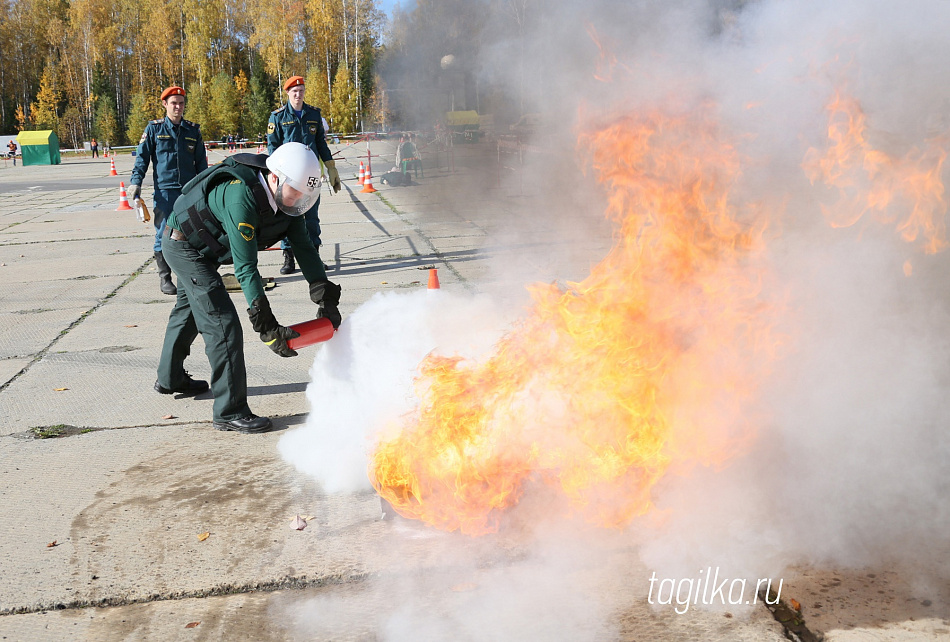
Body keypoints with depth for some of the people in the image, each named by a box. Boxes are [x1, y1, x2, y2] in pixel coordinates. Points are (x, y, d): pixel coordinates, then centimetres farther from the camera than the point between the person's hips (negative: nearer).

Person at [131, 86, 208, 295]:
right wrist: (136, 182, -5)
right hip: (164, 191, -2)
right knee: (163, 235, -4)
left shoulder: (193, 130, 11)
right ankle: (164, 278, 6)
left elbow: (201, 162, 16)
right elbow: (142, 157, 5)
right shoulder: (154, 128, 5)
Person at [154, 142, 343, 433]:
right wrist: (267, 327, -42)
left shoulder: (285, 199, -14)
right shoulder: (241, 198, -39)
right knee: (222, 322, -16)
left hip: (199, 248, 10)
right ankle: (230, 411, -10)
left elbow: (303, 247, -10)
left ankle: (170, 378, 50)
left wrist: (326, 298, -17)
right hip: (182, 244, -10)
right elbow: (245, 268, -40)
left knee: (189, 308, 27)